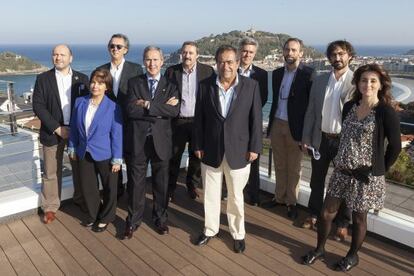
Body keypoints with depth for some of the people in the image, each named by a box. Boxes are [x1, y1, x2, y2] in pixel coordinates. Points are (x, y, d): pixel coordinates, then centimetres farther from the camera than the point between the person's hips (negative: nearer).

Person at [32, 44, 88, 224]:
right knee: (51, 173, 8)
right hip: (53, 132, -1)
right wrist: (56, 128, -14)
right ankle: (50, 207, 22)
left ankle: (80, 199, 31)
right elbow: (38, 106, -6)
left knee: (80, 168, 12)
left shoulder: (82, 79, 4)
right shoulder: (43, 79, 0)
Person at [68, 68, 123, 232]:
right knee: (87, 187, 14)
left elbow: (117, 135, -12)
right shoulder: (80, 102, -1)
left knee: (109, 188, 11)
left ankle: (105, 218, 32)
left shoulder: (113, 107, -14)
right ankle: (93, 215, 37)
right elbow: (74, 127, 8)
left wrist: (117, 159, -13)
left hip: (105, 155, -4)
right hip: (84, 154, 4)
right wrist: (72, 148, 10)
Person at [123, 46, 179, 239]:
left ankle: (160, 218, 32)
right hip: (138, 140, 0)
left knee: (161, 183, 13)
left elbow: (174, 111, -14)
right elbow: (131, 110, -14)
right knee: (135, 183, 10)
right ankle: (133, 220, 28)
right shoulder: (134, 83, 3)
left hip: (161, 141, 1)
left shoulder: (170, 86, 5)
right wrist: (162, 108, -16)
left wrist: (148, 105, -17)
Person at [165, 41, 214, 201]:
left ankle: (192, 186, 33)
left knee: (196, 157, 13)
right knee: (174, 156, 8)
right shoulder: (171, 71, 1)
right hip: (178, 121, 0)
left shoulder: (207, 71, -2)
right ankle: (170, 188, 24)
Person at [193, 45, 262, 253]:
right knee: (210, 194, 14)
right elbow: (199, 119, 2)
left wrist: (254, 147, -6)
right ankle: (210, 229, 34)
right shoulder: (205, 86, -1)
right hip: (210, 150, 2)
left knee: (236, 196, 12)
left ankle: (238, 233, 31)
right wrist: (198, 146, 1)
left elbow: (256, 119, -3)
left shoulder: (251, 86, -5)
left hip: (238, 151, -1)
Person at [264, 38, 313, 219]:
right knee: (279, 165, 15)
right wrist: (271, 122, 11)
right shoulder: (277, 73, 8)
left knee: (294, 168, 8)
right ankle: (279, 197, 29)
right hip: (277, 124, 5)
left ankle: (291, 202, 22)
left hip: (295, 127, -5)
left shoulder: (308, 74, -9)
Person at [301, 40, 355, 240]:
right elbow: (310, 111, 6)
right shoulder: (319, 81, 4)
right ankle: (314, 214, 36)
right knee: (317, 180, 16)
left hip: (344, 140, -3)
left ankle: (342, 223, 28)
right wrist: (306, 138, 4)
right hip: (320, 139, 4)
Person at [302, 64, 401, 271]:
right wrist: (343, 159, 12)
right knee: (326, 213, 11)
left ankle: (353, 256, 36)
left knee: (358, 218, 13)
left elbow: (395, 146, -6)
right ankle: (319, 249, 32)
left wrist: (380, 170, 1)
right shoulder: (349, 107, 2)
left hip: (366, 175, -4)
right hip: (342, 171, 5)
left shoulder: (386, 112, -13)